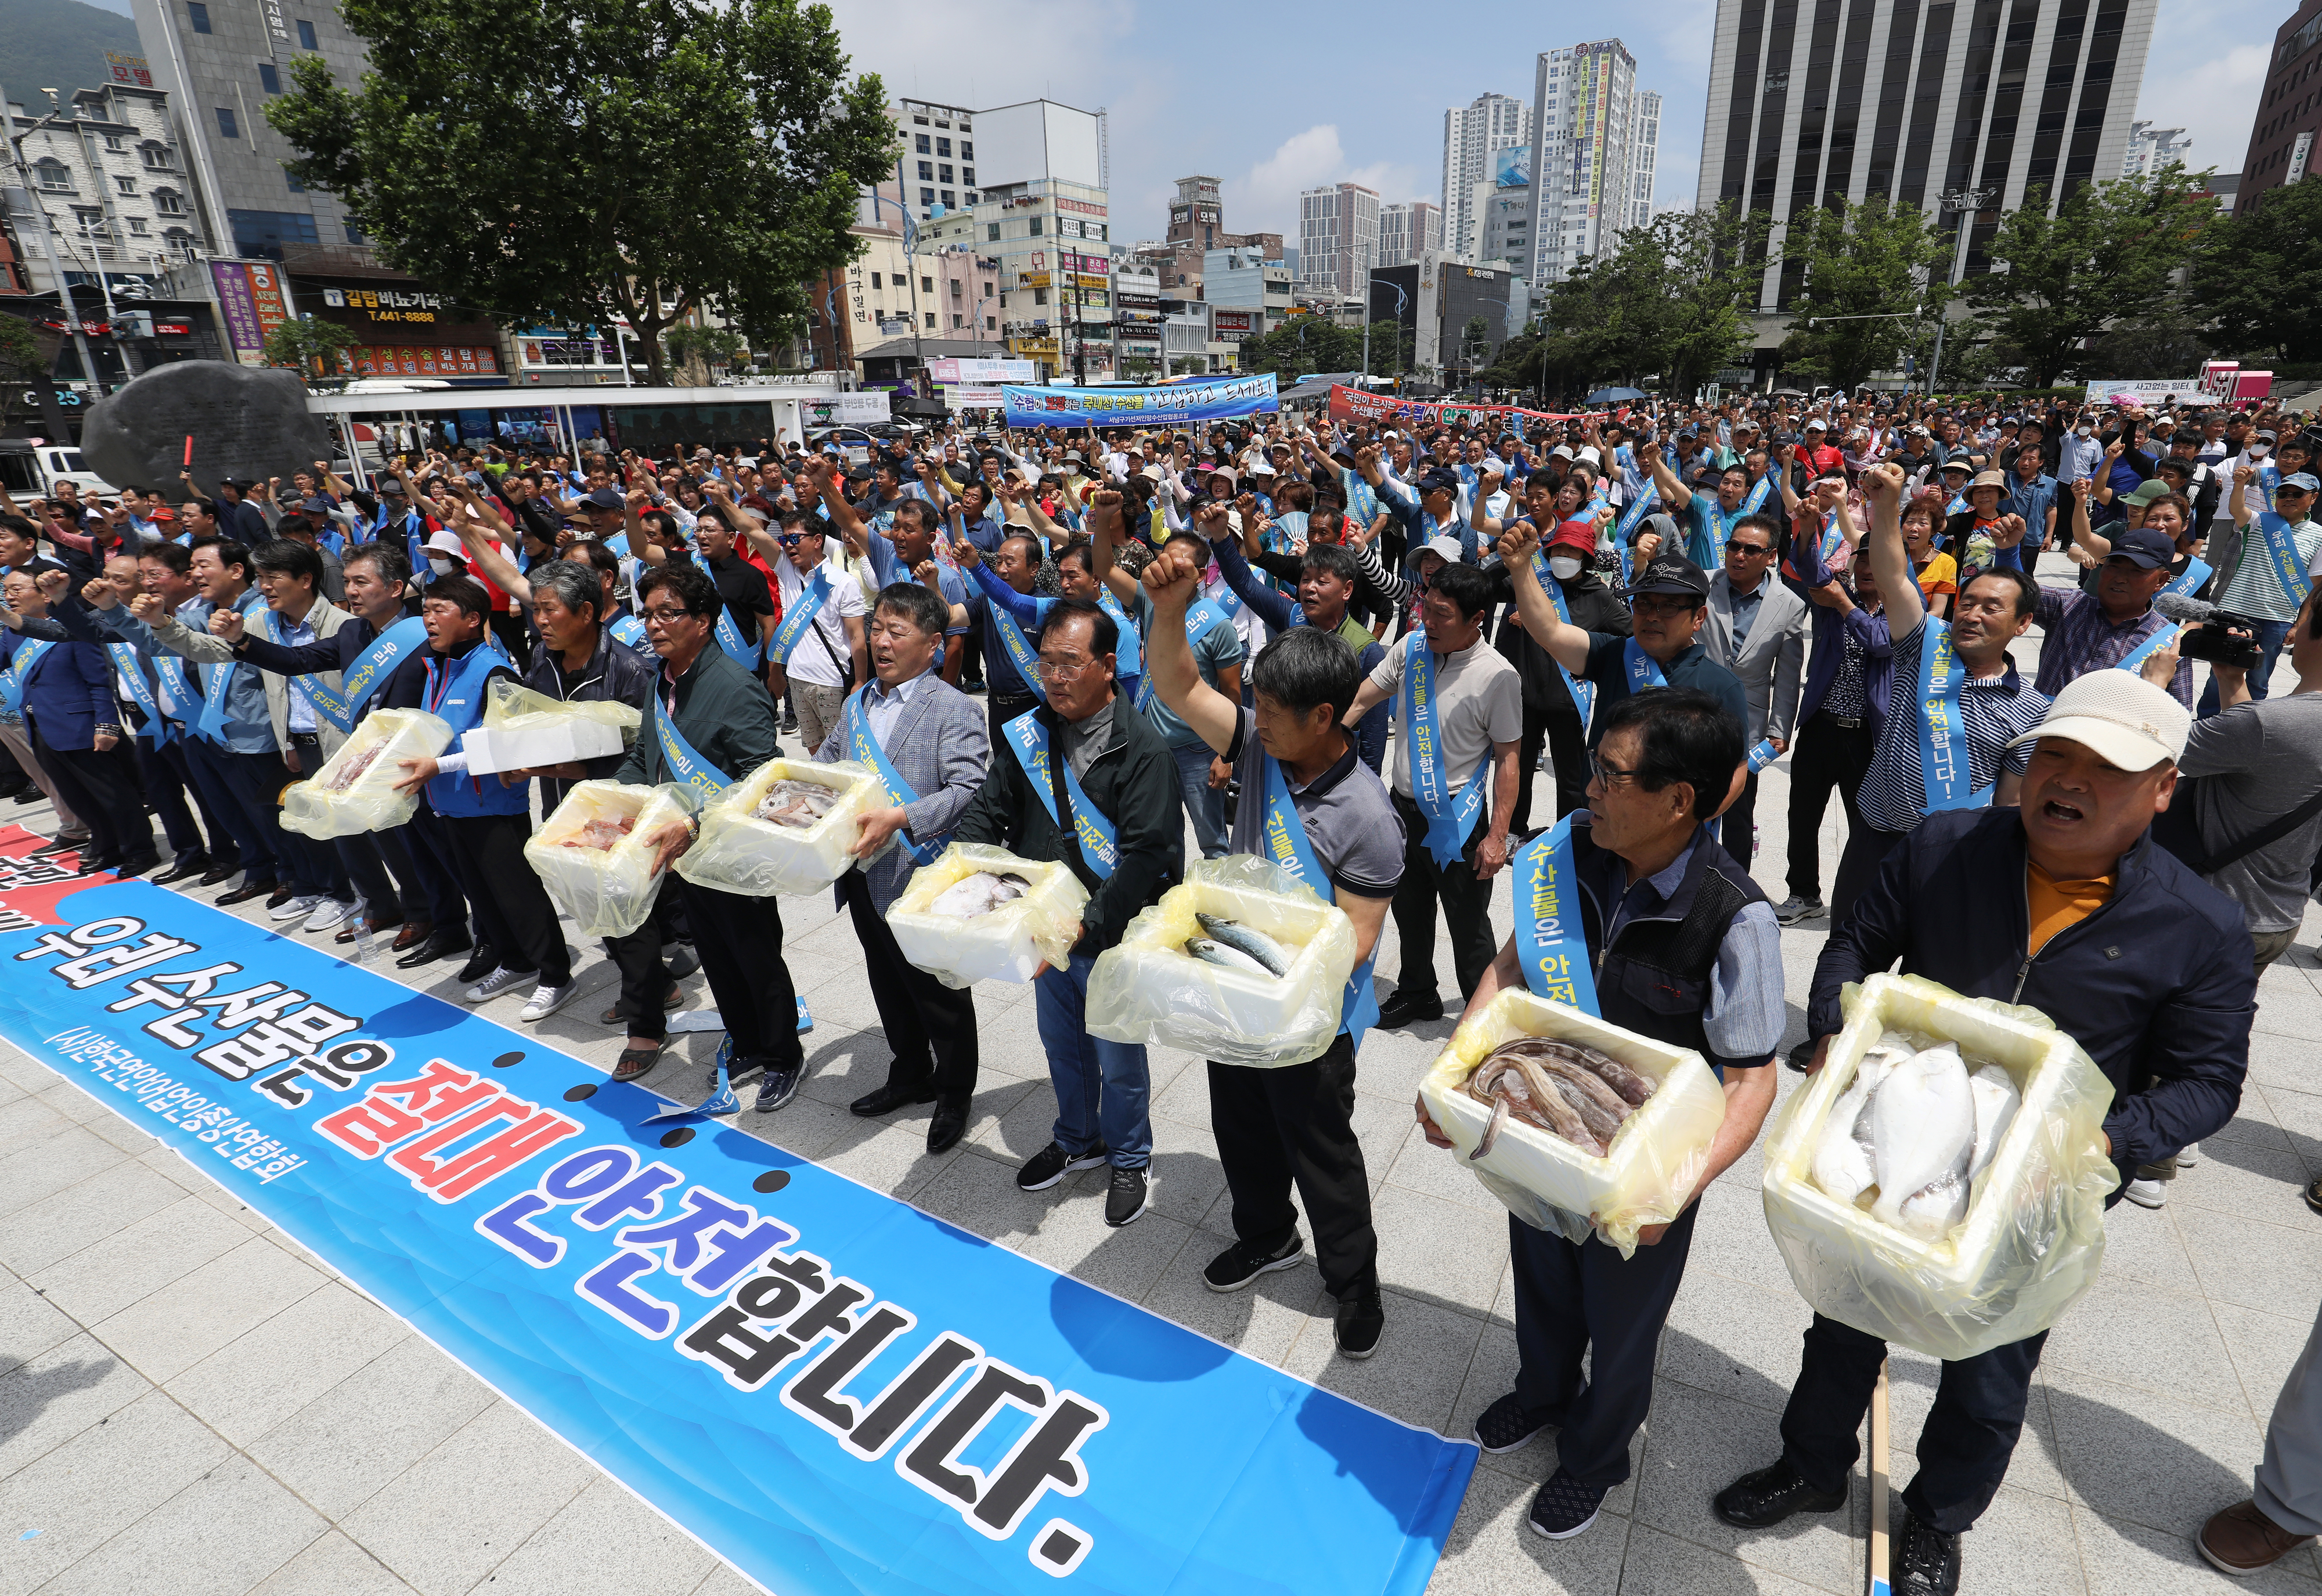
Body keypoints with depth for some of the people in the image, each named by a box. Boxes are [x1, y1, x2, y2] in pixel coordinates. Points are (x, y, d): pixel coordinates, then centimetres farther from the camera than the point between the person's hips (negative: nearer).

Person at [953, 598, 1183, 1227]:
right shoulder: (1030, 735, 0)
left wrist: (1087, 925, -30)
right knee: (1062, 1046, 24)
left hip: (1112, 940, -5)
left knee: (1119, 1059, 13)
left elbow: (1146, 854, -25)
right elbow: (986, 811, 5)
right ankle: (1077, 1140, 49)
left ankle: (1128, 1159, 39)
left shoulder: (1142, 749, -19)